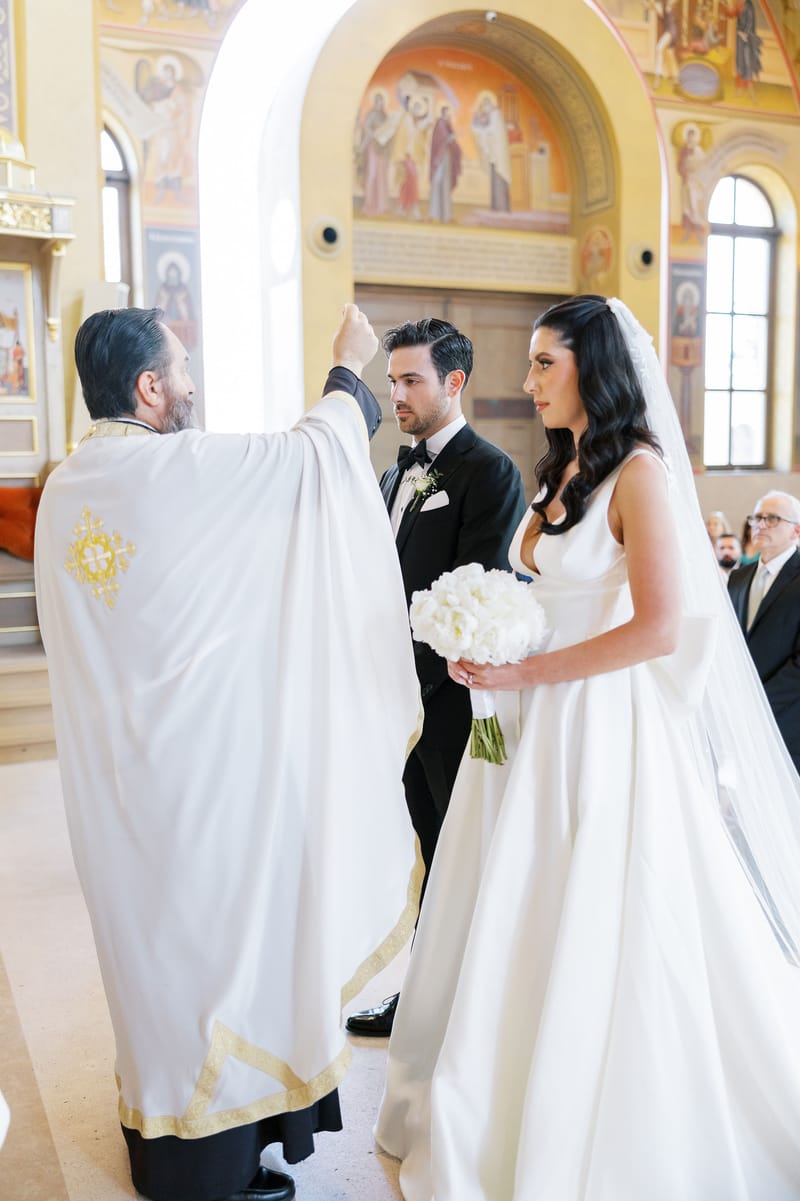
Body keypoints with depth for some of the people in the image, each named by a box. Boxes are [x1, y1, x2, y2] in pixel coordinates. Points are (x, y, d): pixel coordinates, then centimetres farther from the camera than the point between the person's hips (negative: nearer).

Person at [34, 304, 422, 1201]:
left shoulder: (63, 488, 4)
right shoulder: (181, 469, -19)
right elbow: (316, 446, -8)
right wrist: (349, 364, 9)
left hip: (115, 771, 8)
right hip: (199, 765, -8)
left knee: (153, 939, 21)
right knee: (214, 936, 8)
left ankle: (159, 1125, 40)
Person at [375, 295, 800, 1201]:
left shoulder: (639, 472, -13)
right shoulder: (561, 471, 11)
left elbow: (660, 629, -20)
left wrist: (523, 674, -18)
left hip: (604, 733, -7)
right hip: (537, 728, 8)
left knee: (600, 943, 6)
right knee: (522, 935, 15)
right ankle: (514, 1115, 34)